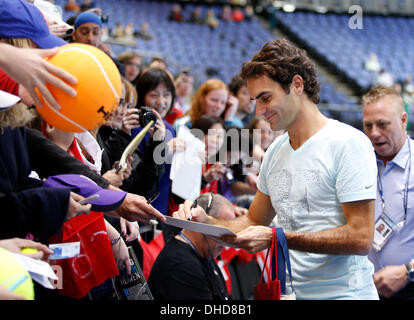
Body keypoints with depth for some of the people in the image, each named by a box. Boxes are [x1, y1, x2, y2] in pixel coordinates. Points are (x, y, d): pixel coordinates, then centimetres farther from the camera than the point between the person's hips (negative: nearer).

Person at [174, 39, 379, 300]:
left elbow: (360, 239, -17)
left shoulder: (348, 143, -11)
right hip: (293, 291, 6)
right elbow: (254, 222, 18)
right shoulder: (275, 151, 12)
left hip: (342, 292, -6)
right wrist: (207, 222, 0)